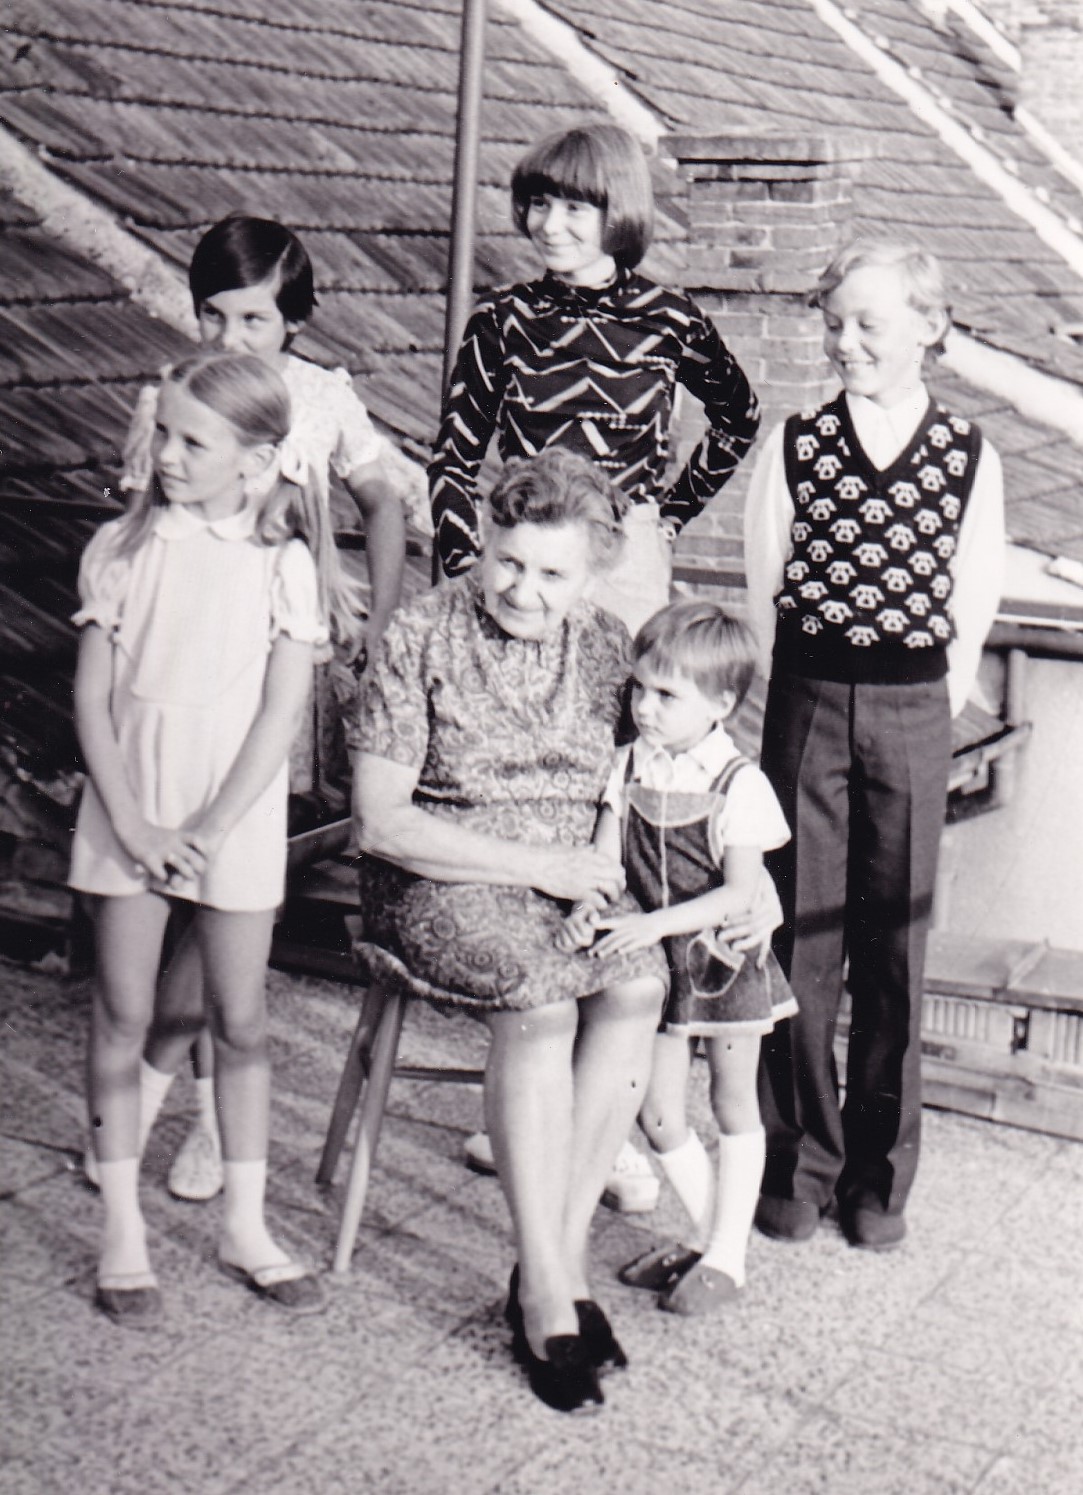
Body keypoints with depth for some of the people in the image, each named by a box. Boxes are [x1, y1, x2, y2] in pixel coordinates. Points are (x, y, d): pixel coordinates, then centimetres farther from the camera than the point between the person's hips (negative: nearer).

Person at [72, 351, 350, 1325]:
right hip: (127, 819, 1)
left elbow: (281, 714, -7)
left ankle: (246, 1227, 22)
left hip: (237, 822, -1)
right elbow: (92, 699, -2)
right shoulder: (124, 549, -1)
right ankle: (123, 1233, 18)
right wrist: (133, 824, -12)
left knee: (242, 1021, 7)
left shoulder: (283, 563, -4)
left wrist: (210, 830, -14)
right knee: (123, 1018, 5)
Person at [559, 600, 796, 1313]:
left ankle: (727, 1255, 22)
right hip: (654, 961, 5)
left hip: (723, 956, -4)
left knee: (734, 1107, 10)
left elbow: (740, 893, -22)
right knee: (659, 1113, 7)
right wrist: (589, 905, -26)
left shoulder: (739, 784, -17)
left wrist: (655, 923, -32)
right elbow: (603, 854, -5)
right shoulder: (630, 767, -2)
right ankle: (709, 1232, 28)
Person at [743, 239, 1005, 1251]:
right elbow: (762, 594, 7)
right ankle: (796, 1165, 18)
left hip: (913, 718, 0)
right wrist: (812, 711, 4)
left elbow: (972, 616, 8)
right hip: (807, 708, 0)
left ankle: (879, 1175, 20)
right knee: (801, 943, 3)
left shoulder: (971, 461, 2)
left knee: (895, 947, 6)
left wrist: (924, 721, 4)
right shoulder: (793, 446, 3)